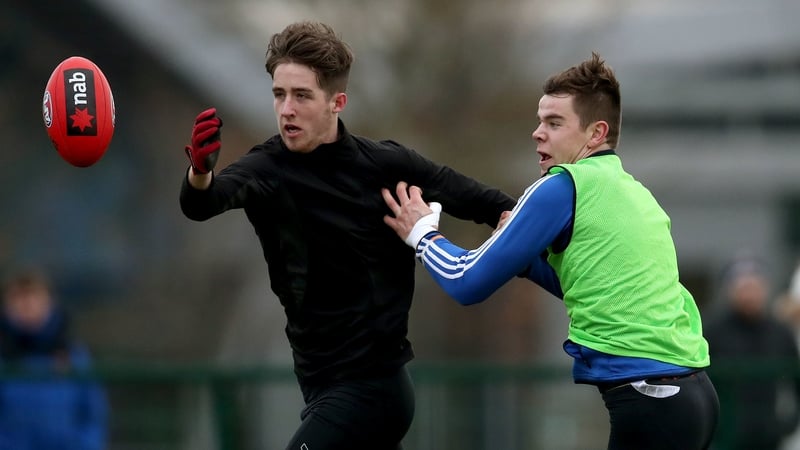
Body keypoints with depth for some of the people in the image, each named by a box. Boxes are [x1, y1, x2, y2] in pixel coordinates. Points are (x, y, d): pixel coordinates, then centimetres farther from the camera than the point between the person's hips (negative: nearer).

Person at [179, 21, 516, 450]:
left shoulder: (389, 164, -9)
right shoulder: (269, 168, -7)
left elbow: (493, 205, 1)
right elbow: (203, 202, -29)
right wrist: (200, 173, -52)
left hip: (370, 386, -4)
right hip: (325, 383, 4)